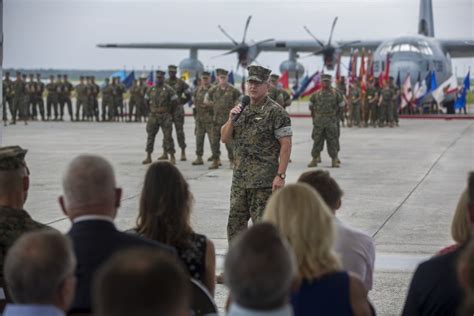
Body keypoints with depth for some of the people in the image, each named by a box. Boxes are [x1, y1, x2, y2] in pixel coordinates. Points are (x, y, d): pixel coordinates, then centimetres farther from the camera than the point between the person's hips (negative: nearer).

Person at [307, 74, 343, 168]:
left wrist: (335, 116, 8)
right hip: (318, 122, 1)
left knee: (332, 140, 0)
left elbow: (341, 106, 10)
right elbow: (311, 106, 15)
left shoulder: (336, 94, 2)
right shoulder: (316, 94, 4)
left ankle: (334, 160, 3)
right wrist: (314, 116, 11)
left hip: (331, 122, -1)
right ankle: (315, 159, 10)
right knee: (317, 140, 3)